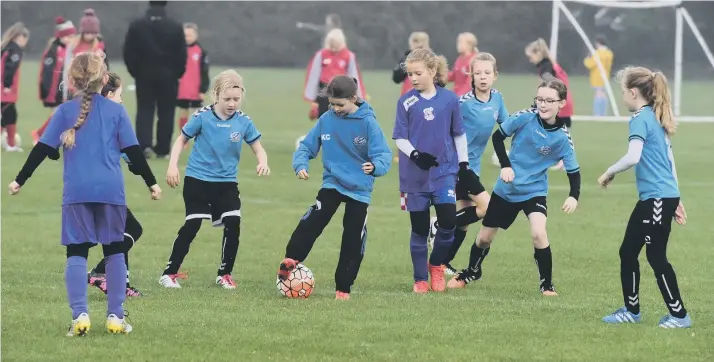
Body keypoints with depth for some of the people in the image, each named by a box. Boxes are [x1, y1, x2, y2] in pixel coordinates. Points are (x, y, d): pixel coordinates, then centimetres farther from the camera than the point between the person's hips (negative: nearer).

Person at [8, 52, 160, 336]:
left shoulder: (65, 111, 3)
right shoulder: (116, 111, 5)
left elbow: (43, 149, 1)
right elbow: (133, 152, 3)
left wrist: (20, 180, 8)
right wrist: (151, 183, 12)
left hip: (77, 192, -1)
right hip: (111, 190, 1)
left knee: (76, 252, 1)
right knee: (114, 251, 11)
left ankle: (80, 315, -14)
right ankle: (115, 316, 8)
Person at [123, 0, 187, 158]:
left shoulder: (136, 26, -2)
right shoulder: (175, 27, -6)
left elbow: (128, 52, -2)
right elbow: (181, 55, -4)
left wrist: (135, 71, 10)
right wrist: (177, 73, 10)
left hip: (144, 74, 1)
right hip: (168, 76, -1)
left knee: (144, 110, 5)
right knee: (166, 113, 6)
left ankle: (145, 144, -15)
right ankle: (162, 150, 6)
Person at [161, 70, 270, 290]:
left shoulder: (244, 122, -5)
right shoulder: (202, 117, -11)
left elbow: (258, 148, 4)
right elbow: (182, 140, 2)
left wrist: (263, 162, -18)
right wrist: (173, 165, -9)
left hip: (226, 183, 3)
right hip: (198, 180, -3)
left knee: (233, 224, -9)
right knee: (192, 225, -7)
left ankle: (224, 274, 8)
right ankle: (169, 273, 3)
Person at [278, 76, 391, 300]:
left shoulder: (367, 122, -13)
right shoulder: (326, 120, -2)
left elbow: (384, 154, -15)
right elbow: (306, 147, 6)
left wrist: (376, 166, -37)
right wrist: (300, 164, -14)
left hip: (359, 189, -1)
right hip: (332, 183, 1)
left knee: (353, 240, 3)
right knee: (311, 222, -21)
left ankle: (343, 288, 12)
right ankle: (290, 263, -18)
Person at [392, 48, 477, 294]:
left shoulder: (449, 99, -1)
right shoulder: (406, 102, -4)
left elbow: (459, 134, 9)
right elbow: (400, 138, -3)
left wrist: (464, 165, 10)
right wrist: (415, 154, -21)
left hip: (444, 171, 0)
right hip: (415, 175, 0)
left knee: (448, 220, -14)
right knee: (419, 229, 4)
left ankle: (437, 265, 11)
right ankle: (420, 280, 17)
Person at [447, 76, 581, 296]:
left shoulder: (562, 137, -15)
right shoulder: (525, 118, -16)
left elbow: (573, 170, -10)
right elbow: (497, 136, -3)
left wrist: (573, 196, -27)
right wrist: (505, 165, -15)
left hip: (535, 191, -2)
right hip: (506, 189, 2)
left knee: (538, 233, -26)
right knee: (485, 237, 13)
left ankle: (547, 285, -8)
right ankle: (471, 272, 43)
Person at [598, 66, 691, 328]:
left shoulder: (640, 119, -13)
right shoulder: (656, 118, 17)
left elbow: (633, 157, -26)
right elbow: (669, 159, 20)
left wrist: (610, 172, -10)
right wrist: (676, 201, 23)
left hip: (658, 198, -10)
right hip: (661, 197, 10)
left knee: (656, 256, -4)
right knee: (627, 251, 14)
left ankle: (679, 315, 1)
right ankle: (631, 310, 22)